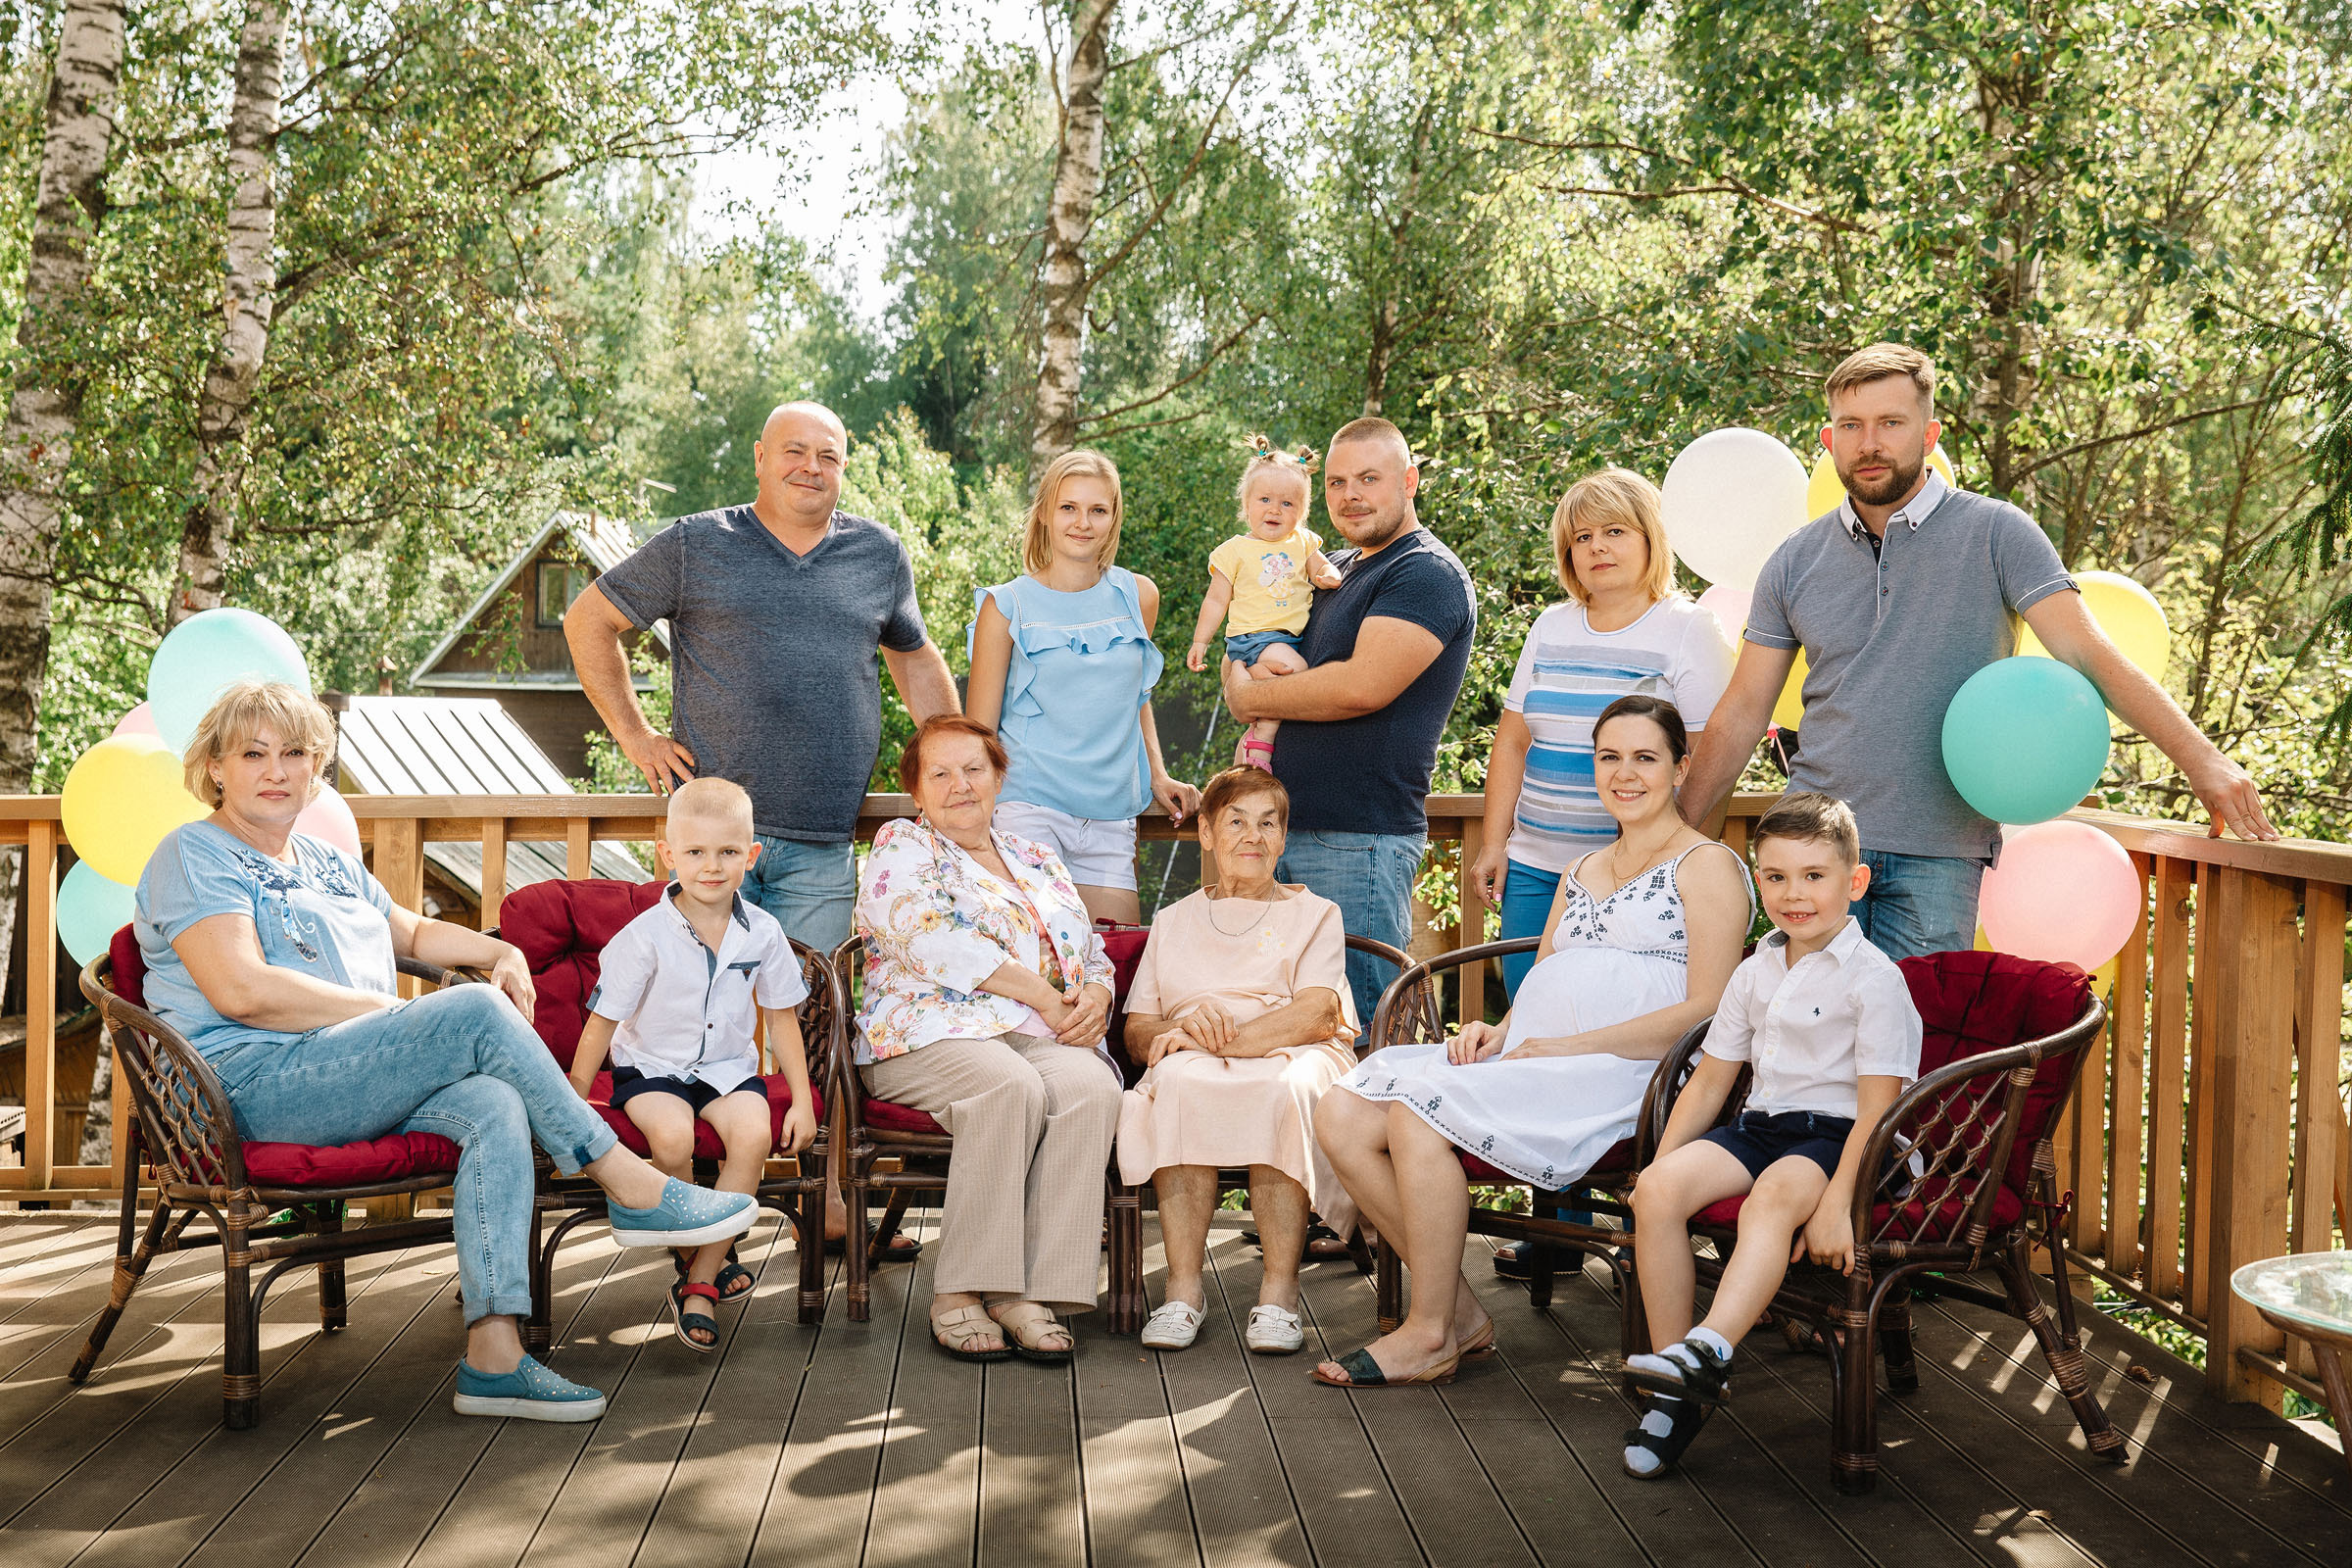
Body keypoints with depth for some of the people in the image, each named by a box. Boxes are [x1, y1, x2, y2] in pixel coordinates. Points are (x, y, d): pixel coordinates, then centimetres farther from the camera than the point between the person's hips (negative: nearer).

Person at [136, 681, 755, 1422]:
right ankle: (633, 1189, -18)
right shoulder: (193, 855, 3)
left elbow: (412, 931, 41)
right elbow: (240, 990, -12)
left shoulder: (329, 862, 27)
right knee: (476, 1013, -26)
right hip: (256, 1087, -7)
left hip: (354, 1084, 7)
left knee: (495, 1106, -26)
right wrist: (392, 1013, -11)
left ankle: (493, 1355, -35)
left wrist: (499, 951, 19)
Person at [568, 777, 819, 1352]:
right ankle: (697, 1255, -3)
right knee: (672, 1137, -33)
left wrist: (802, 1099, 3)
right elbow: (603, 1019, -6)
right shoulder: (647, 935, -12)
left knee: (753, 1134, -28)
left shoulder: (762, 933, -3)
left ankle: (699, 1285, -15)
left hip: (729, 1067, 2)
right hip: (652, 1068, -2)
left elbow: (782, 1018, 7)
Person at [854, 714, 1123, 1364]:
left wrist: (1095, 997, 0)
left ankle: (1026, 1292, -30)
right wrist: (1042, 994, -10)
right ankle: (960, 1291, -28)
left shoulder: (1039, 863, 28)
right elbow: (935, 943, -7)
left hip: (1047, 1038, 5)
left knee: (1091, 1086, -30)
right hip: (932, 1032, -4)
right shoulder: (901, 847, 11)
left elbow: (1095, 958, 26)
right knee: (1011, 1086, -37)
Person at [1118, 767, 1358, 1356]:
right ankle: (1184, 1287, -33)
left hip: (1291, 1057, -1)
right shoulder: (1173, 920, 25)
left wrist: (1223, 1038, -17)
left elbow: (1317, 1015, -2)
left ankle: (1279, 1291, -34)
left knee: (1285, 1088, -38)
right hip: (1195, 1062, 1)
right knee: (1179, 1079, -36)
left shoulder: (1313, 913, 18)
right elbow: (1136, 1032, 14)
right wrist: (1182, 1028, -11)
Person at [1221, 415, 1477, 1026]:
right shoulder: (1334, 569, 19)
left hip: (1361, 841, -9)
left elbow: (1363, 686, -21)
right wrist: (1238, 672, 1)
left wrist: (1253, 698, -7)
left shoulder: (1428, 574, -8)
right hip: (1284, 831, 9)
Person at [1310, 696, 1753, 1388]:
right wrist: (1496, 1031, 1)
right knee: (1342, 1115, -15)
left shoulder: (1707, 865, 4)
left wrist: (1572, 1046, -13)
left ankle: (1431, 1331, -14)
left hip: (1614, 1074, -7)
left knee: (1417, 1113, -28)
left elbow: (1709, 1008, -8)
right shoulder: (1580, 873, 28)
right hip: (1524, 1058, 8)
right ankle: (1459, 1310, -7)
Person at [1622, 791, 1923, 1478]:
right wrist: (1660, 1159, 6)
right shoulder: (1756, 973, 14)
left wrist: (1837, 1202, -24)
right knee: (1659, 1188, -20)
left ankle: (1710, 1349, -50)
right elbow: (1708, 1083, 18)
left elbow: (1877, 1108, -14)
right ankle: (1677, 1391, -19)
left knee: (1776, 1193, -39)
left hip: (1835, 1137, -6)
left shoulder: (1874, 979, -7)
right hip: (1760, 1126, 6)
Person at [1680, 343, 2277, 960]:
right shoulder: (1795, 562, 7)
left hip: (1940, 856, -2)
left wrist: (2202, 759, -19)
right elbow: (1742, 712, 10)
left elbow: (2088, 654, -8)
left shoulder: (1994, 533, -2)